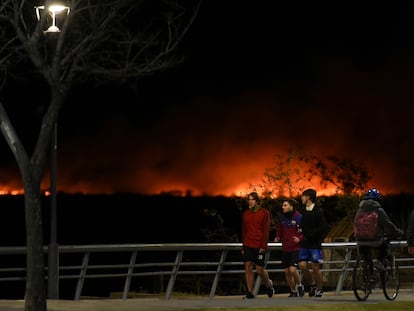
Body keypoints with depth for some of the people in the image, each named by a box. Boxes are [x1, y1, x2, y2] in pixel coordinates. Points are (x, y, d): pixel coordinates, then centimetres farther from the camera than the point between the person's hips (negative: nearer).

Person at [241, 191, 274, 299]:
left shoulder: (264, 213, -1)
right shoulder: (246, 213, 12)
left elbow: (266, 231, -6)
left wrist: (263, 246, -13)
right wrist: (243, 246, 13)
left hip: (259, 246, -4)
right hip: (248, 246, 4)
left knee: (260, 269, -2)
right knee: (248, 267, -5)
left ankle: (268, 284, 27)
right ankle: (250, 292, -3)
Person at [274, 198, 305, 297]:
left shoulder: (299, 217, -9)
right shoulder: (282, 218, 6)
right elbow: (279, 230, 21)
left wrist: (299, 238, -20)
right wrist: (278, 237, 1)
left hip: (296, 248, -5)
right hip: (285, 248, 5)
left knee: (292, 269, -17)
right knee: (287, 271, 5)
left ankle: (299, 286, 9)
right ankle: (293, 291, 20)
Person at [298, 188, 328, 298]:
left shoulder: (318, 211, -9)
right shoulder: (304, 211, 11)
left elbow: (323, 227, -13)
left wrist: (309, 235, -16)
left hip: (315, 243, -6)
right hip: (305, 243, 6)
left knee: (315, 267, -2)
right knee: (302, 265, -4)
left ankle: (319, 289, 12)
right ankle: (311, 284, 16)